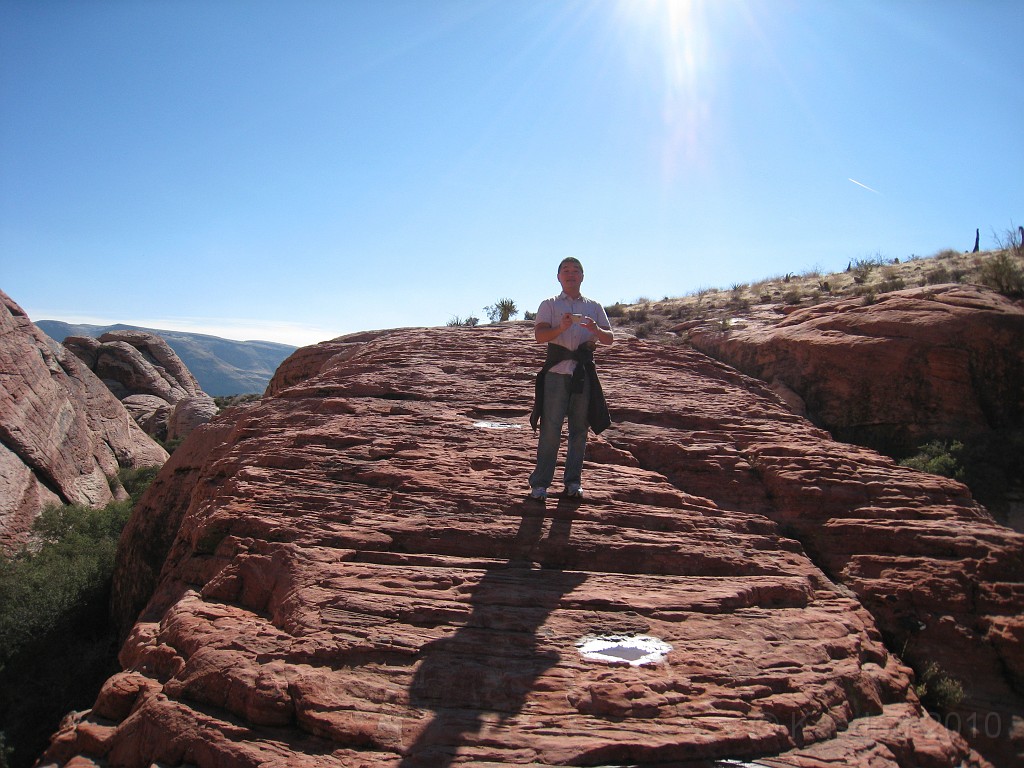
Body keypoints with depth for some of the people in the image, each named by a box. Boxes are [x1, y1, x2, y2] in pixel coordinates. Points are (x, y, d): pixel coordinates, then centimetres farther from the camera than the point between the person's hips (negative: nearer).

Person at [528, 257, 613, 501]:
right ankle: (540, 483, -1)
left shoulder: (594, 306, 17)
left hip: (584, 372, 3)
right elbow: (539, 334, -4)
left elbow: (610, 339, 9)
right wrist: (561, 327, -22)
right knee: (550, 428, -6)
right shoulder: (549, 304, 11)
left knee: (579, 428, 6)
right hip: (557, 371, -2)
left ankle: (574, 481, 14)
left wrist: (595, 330, -14)